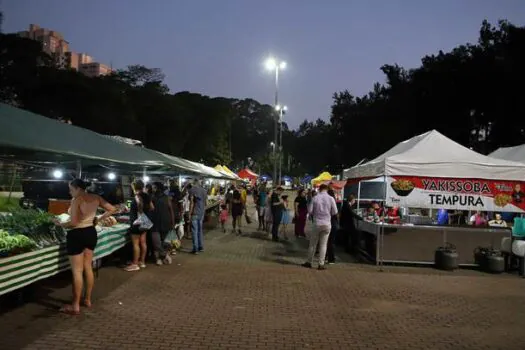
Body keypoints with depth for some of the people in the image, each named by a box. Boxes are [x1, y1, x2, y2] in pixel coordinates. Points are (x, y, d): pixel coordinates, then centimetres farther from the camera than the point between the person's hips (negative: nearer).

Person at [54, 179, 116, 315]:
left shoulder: (76, 200, -17)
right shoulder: (95, 198, 3)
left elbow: (73, 223, -22)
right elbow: (112, 210, 7)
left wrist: (60, 224, -5)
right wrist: (98, 219, 13)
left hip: (77, 235, -7)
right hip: (91, 233, 7)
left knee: (77, 271, 0)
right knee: (88, 268, 16)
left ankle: (75, 306, 7)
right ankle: (88, 300, 26)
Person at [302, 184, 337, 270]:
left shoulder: (315, 198, -5)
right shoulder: (331, 199, -5)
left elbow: (310, 210, -5)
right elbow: (335, 212, -2)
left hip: (317, 223, 0)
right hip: (327, 224, 0)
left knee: (312, 244, 11)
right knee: (323, 244, 6)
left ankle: (309, 262, 18)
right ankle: (321, 264, 7)